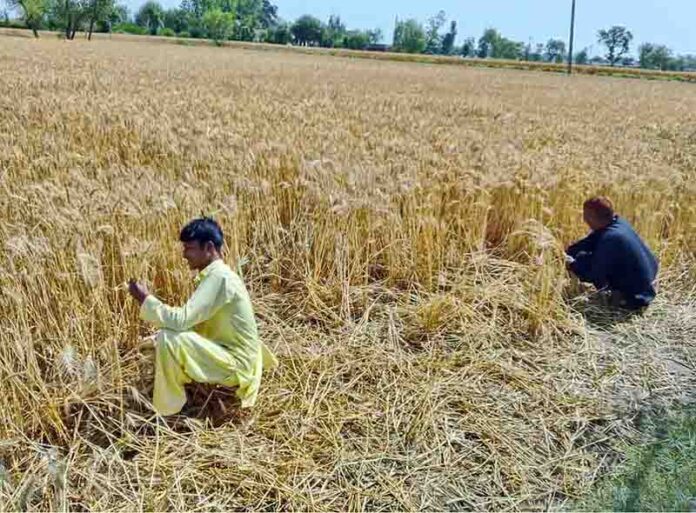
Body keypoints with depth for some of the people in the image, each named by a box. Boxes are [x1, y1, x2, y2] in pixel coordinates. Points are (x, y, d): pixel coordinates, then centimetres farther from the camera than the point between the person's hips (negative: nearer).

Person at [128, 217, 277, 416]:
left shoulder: (219, 277, -22)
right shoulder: (213, 274, 8)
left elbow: (182, 320, -28)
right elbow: (189, 321, 16)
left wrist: (146, 299, -16)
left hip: (237, 363, -10)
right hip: (227, 352, 10)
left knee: (168, 338, -23)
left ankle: (168, 412, -5)